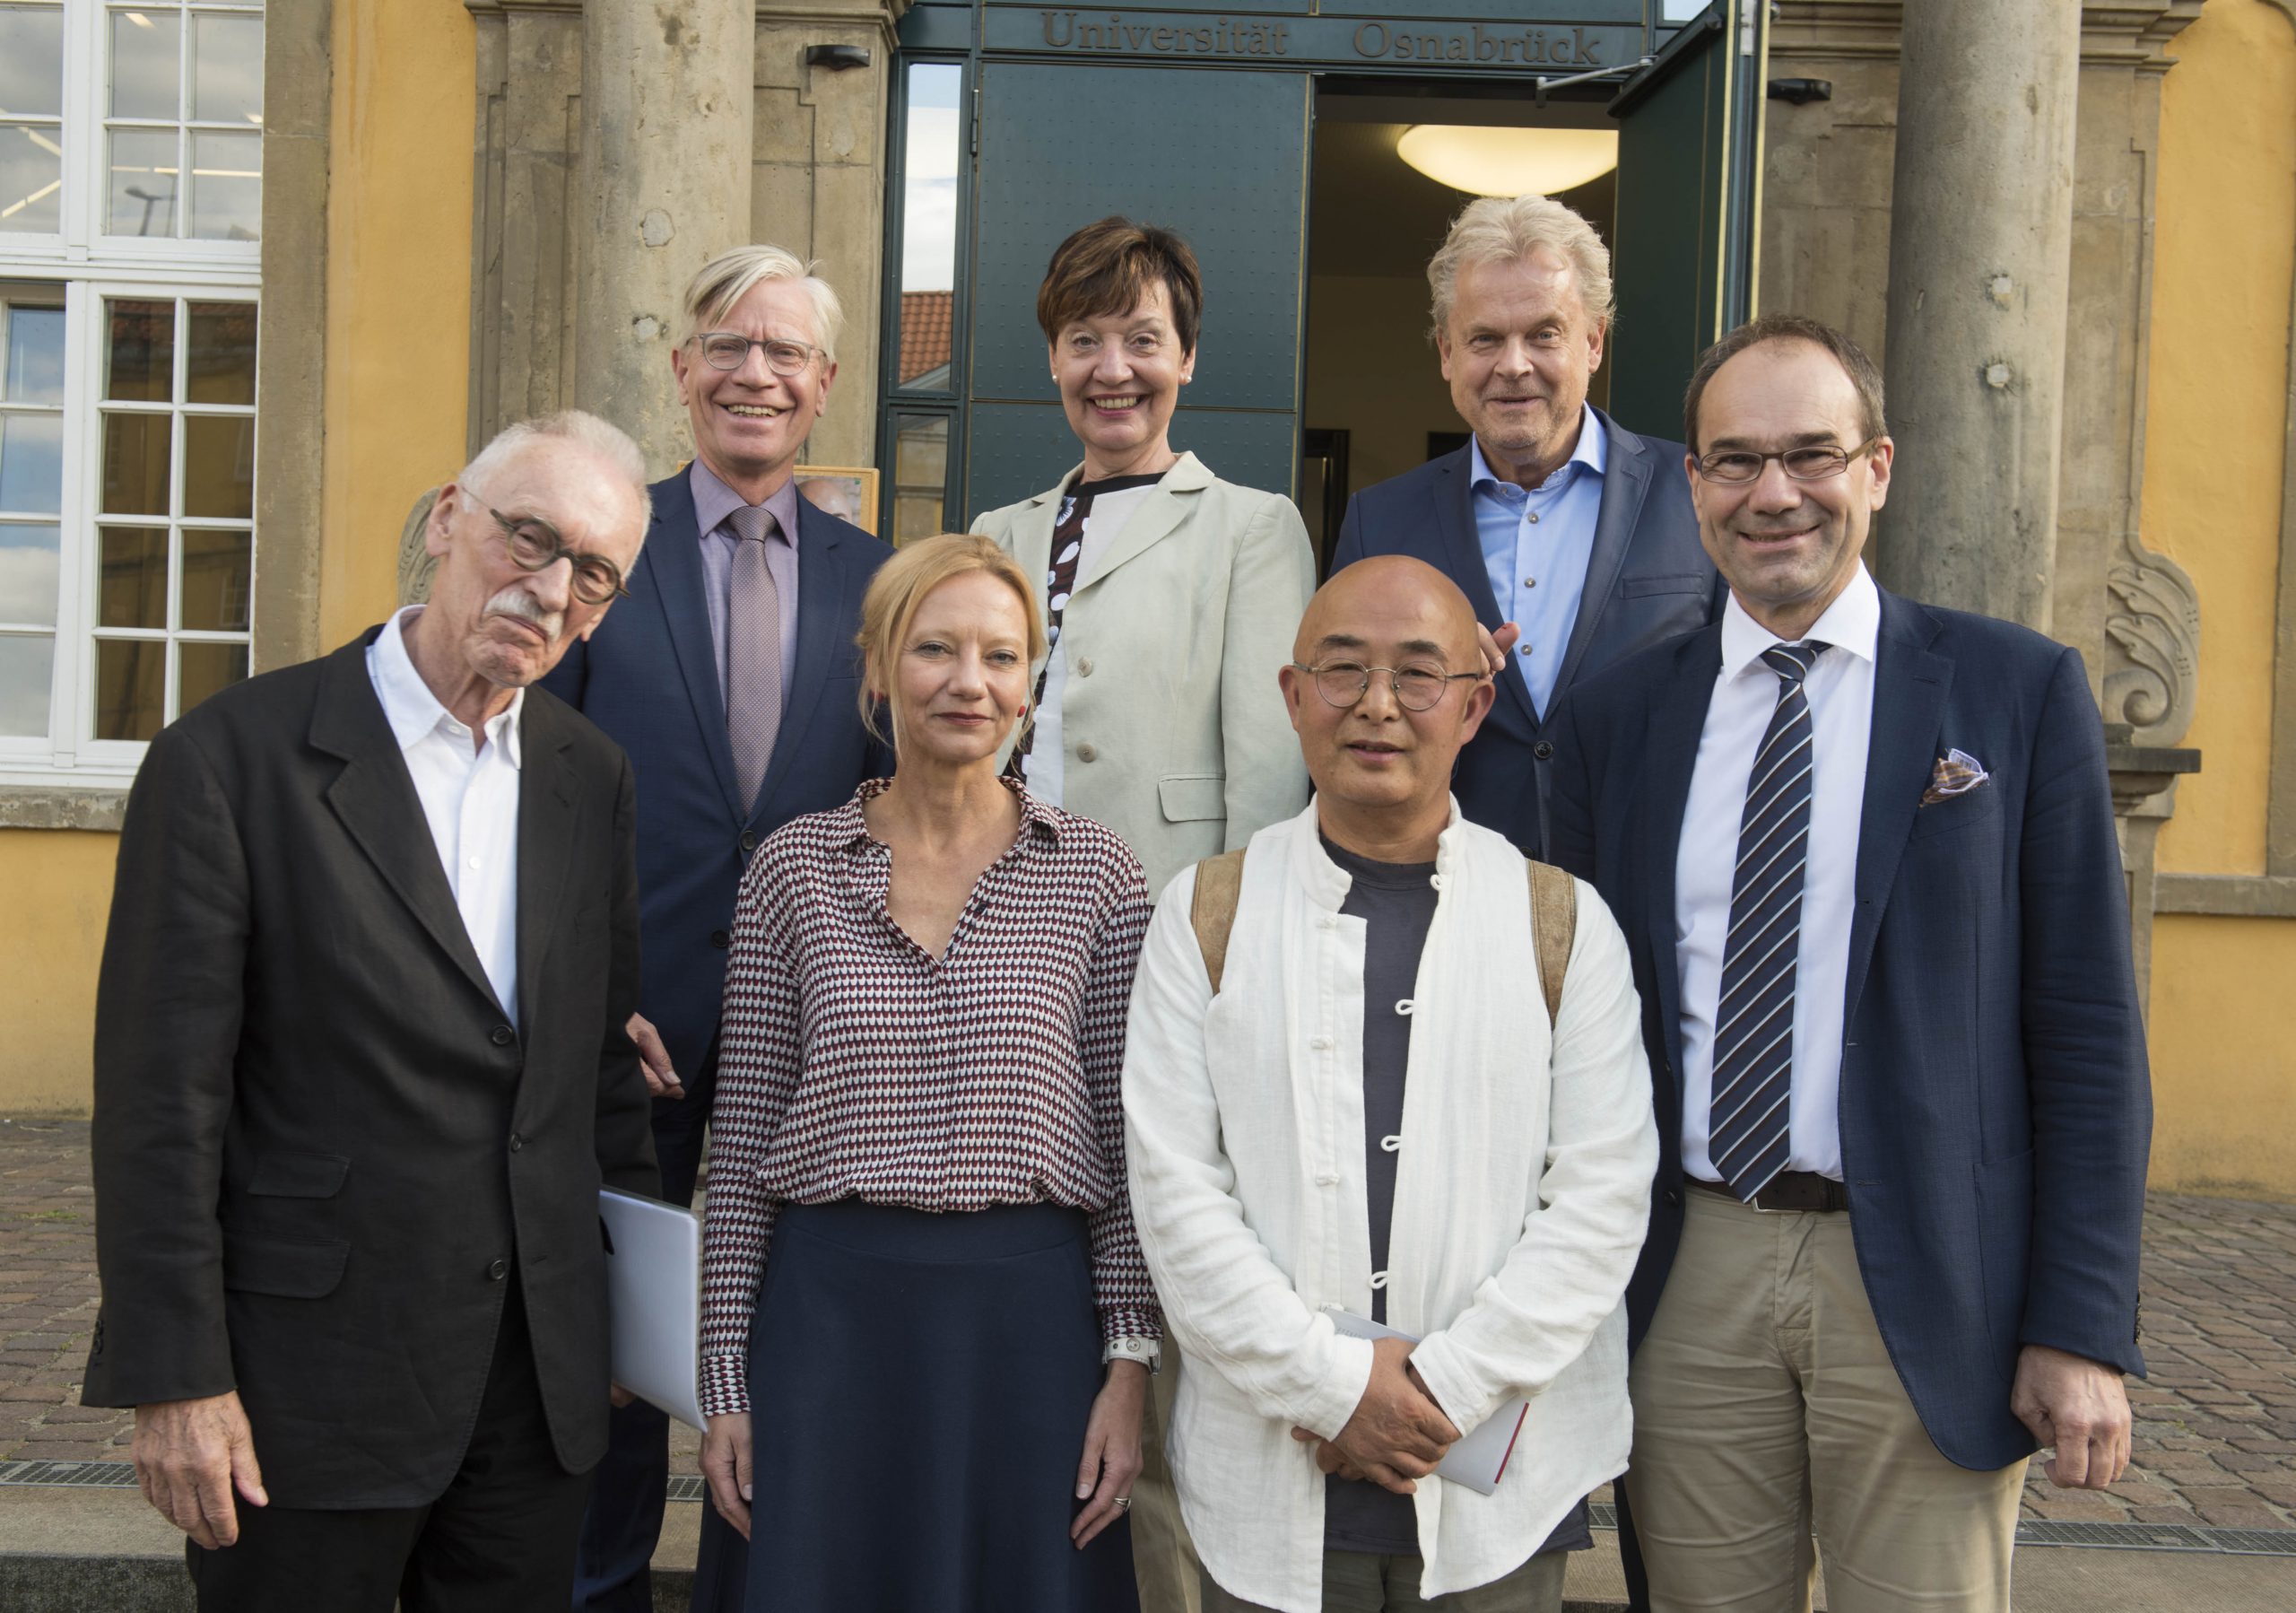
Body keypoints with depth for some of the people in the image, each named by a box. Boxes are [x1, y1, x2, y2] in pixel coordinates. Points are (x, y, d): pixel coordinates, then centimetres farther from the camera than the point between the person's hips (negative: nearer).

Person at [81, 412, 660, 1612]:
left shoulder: (592, 779, 7)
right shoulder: (231, 757, -10)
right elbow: (161, 1096, -11)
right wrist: (176, 1381, -13)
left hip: (541, 1374, 5)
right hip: (314, 1370, -5)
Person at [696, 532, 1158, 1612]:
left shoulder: (1094, 873, 2)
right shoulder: (795, 867, 3)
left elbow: (1126, 1144, 3)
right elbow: (740, 1148, 5)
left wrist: (1129, 1363, -2)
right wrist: (727, 1384, 3)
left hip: (1032, 1317, 0)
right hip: (830, 1311, 0)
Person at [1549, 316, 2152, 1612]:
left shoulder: (2019, 690, 0)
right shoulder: (1622, 715, 7)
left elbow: (2086, 1030, -2)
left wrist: (2084, 1327, -6)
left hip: (1927, 1286, -2)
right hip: (1688, 1280, 3)